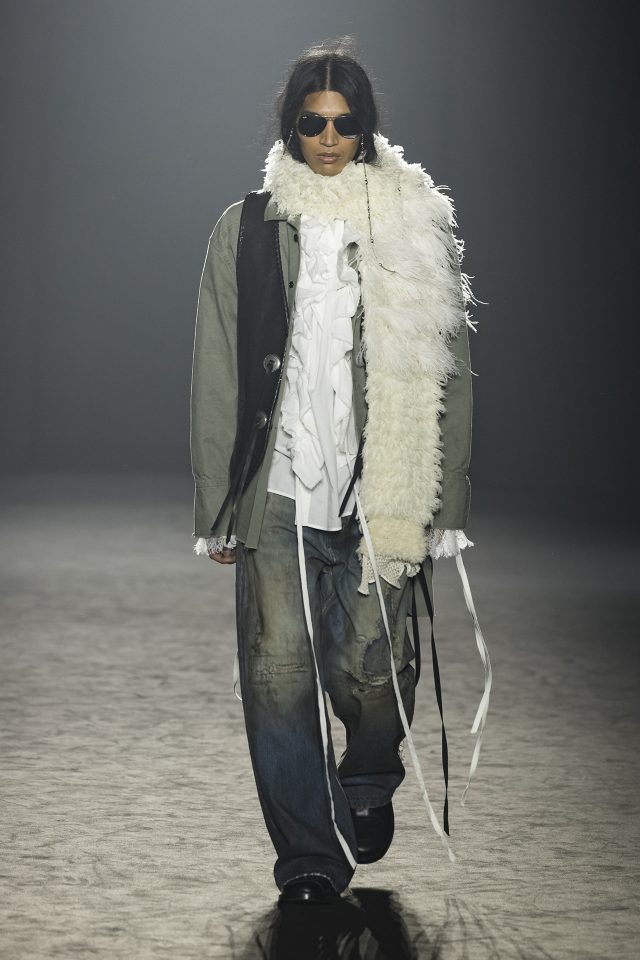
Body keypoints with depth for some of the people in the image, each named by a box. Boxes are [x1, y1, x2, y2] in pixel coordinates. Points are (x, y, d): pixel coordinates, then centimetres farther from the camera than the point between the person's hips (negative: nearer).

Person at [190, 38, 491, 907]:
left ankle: (368, 785, 30)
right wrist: (218, 506, 5)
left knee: (371, 672, -3)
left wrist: (444, 502, 0)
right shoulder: (246, 231, 8)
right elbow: (217, 378, 8)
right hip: (280, 495, 1)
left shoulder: (416, 230, 6)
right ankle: (310, 854, 10)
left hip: (379, 498, -1)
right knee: (279, 673, -4)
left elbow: (448, 373, 5)